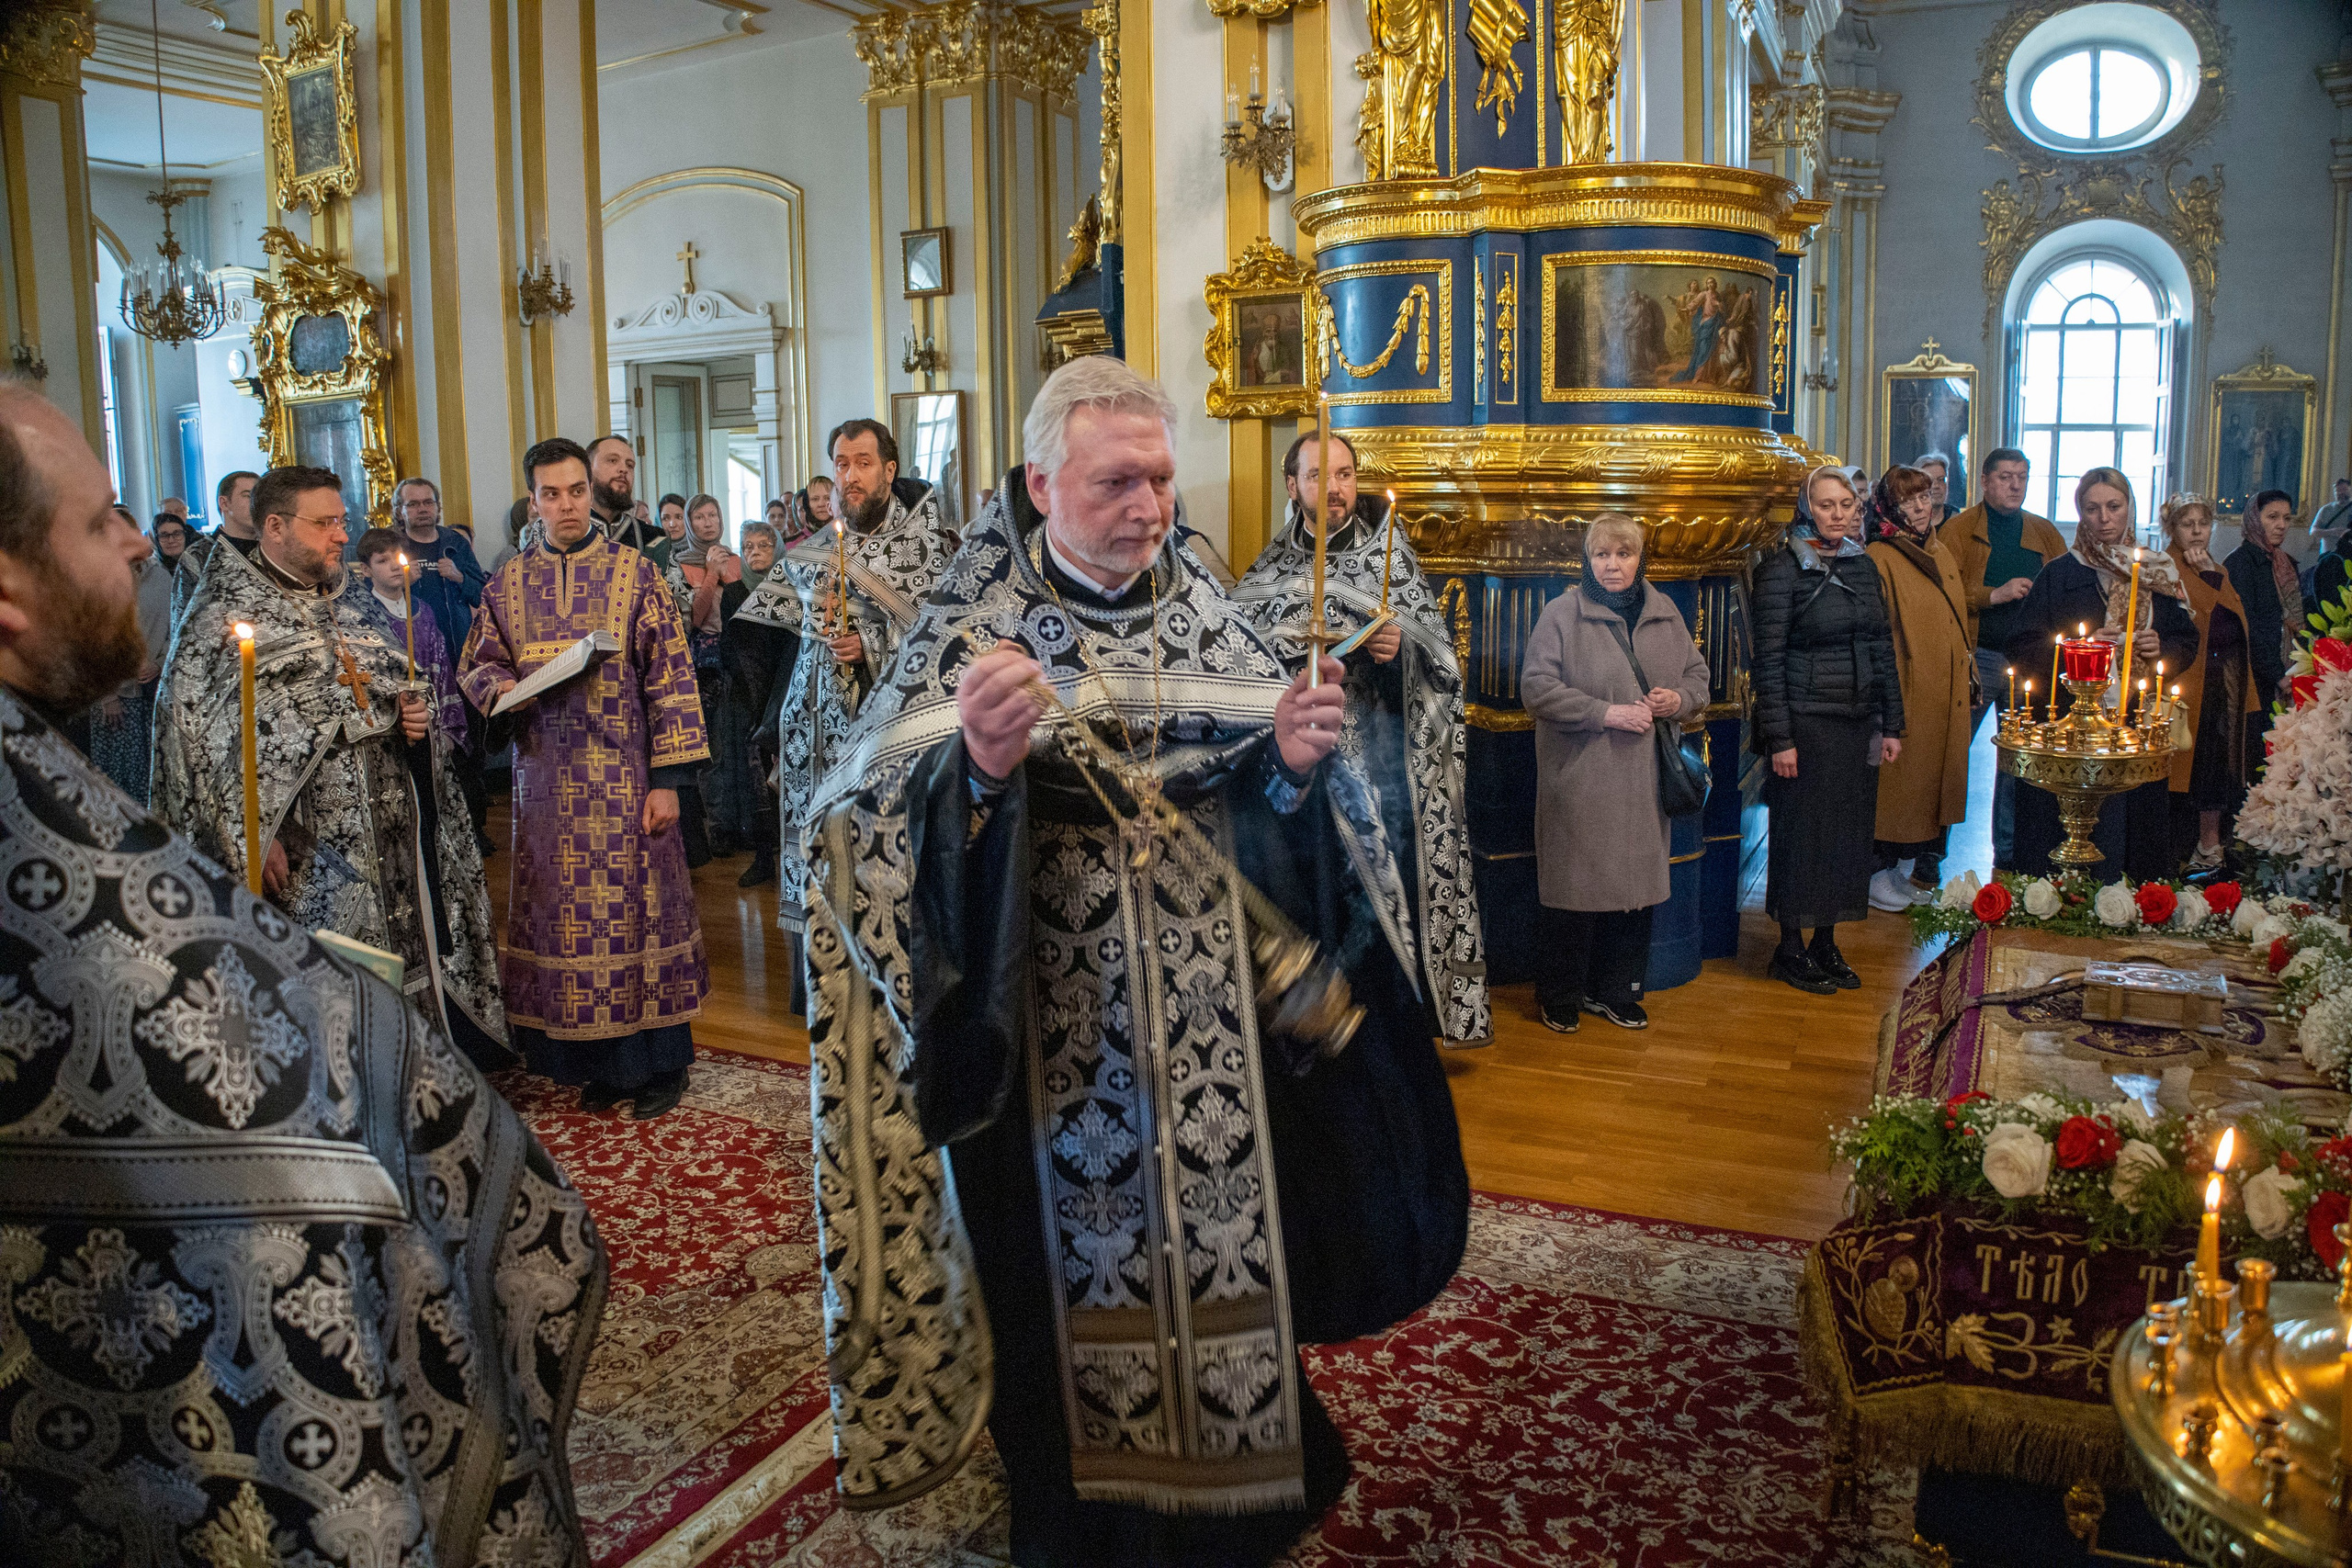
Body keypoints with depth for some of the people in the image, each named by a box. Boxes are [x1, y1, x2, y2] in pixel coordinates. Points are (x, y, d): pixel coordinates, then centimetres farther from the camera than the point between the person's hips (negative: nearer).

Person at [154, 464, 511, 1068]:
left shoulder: (341, 610, 16)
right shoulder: (223, 613, -6)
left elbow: (385, 692, 28)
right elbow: (203, 733, -13)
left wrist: (412, 715, 4)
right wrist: (252, 836, -20)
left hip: (385, 839, 7)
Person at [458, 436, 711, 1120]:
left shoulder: (636, 574, -2)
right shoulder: (508, 584, 9)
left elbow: (670, 678, -4)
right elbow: (474, 664, 16)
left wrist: (668, 778, -9)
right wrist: (504, 685, -10)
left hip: (624, 777, -3)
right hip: (547, 777, 3)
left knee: (637, 905, 1)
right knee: (564, 917, 7)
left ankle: (658, 1061, 14)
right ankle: (597, 1062, 20)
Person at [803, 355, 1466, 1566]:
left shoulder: (1208, 621, 4)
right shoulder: (971, 631, -6)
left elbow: (1277, 821, 6)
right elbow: (876, 835, -15)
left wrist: (1293, 765, -16)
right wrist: (976, 770, -34)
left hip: (1215, 1046, 3)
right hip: (1055, 1048, -3)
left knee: (1219, 1245, 15)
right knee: (1077, 1278, 10)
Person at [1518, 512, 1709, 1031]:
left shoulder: (1665, 612, 11)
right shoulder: (1562, 613, -5)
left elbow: (1697, 673, 19)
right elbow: (1536, 689, -11)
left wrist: (1680, 698, -4)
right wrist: (1606, 713, -17)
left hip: (1645, 775, 5)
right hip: (1581, 778, -5)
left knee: (1638, 882, 8)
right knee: (1577, 884, 0)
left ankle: (1616, 992, 24)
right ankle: (1559, 996, 16)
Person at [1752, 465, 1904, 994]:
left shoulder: (1864, 565, 11)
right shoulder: (1783, 568, -8)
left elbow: (1883, 649, 14)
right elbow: (1769, 660, -11)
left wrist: (1892, 724, 10)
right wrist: (1779, 738, -15)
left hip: (1859, 722, 6)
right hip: (1807, 720, -6)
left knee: (1850, 827, 10)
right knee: (1804, 828, 0)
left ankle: (1826, 942, 22)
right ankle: (1791, 948, 13)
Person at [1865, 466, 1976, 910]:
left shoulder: (1942, 554, 15)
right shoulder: (1880, 558, -10)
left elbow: (1960, 620, 22)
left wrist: (1969, 676, 17)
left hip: (1948, 691, 8)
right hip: (1906, 691, -8)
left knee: (1940, 777, 12)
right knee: (1898, 779, -3)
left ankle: (1928, 870, 23)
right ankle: (1882, 871, 8)